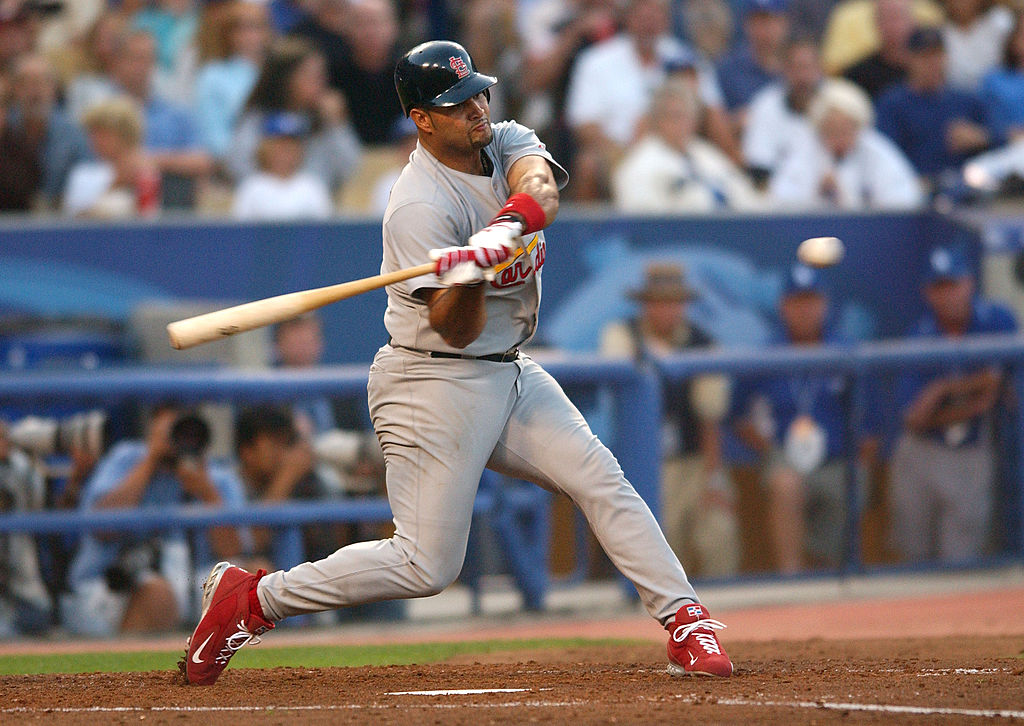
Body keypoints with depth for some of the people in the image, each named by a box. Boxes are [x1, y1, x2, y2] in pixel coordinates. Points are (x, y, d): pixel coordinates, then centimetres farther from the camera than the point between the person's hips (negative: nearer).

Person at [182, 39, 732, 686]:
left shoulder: (507, 143, 3)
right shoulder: (419, 207, -19)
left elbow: (539, 188, -21)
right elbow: (457, 330, -21)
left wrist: (503, 229, -42)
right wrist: (466, 278, -42)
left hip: (509, 376, 8)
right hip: (435, 385, -8)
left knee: (600, 478, -7)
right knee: (427, 566, -9)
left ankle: (685, 620, -5)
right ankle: (251, 599, 2)